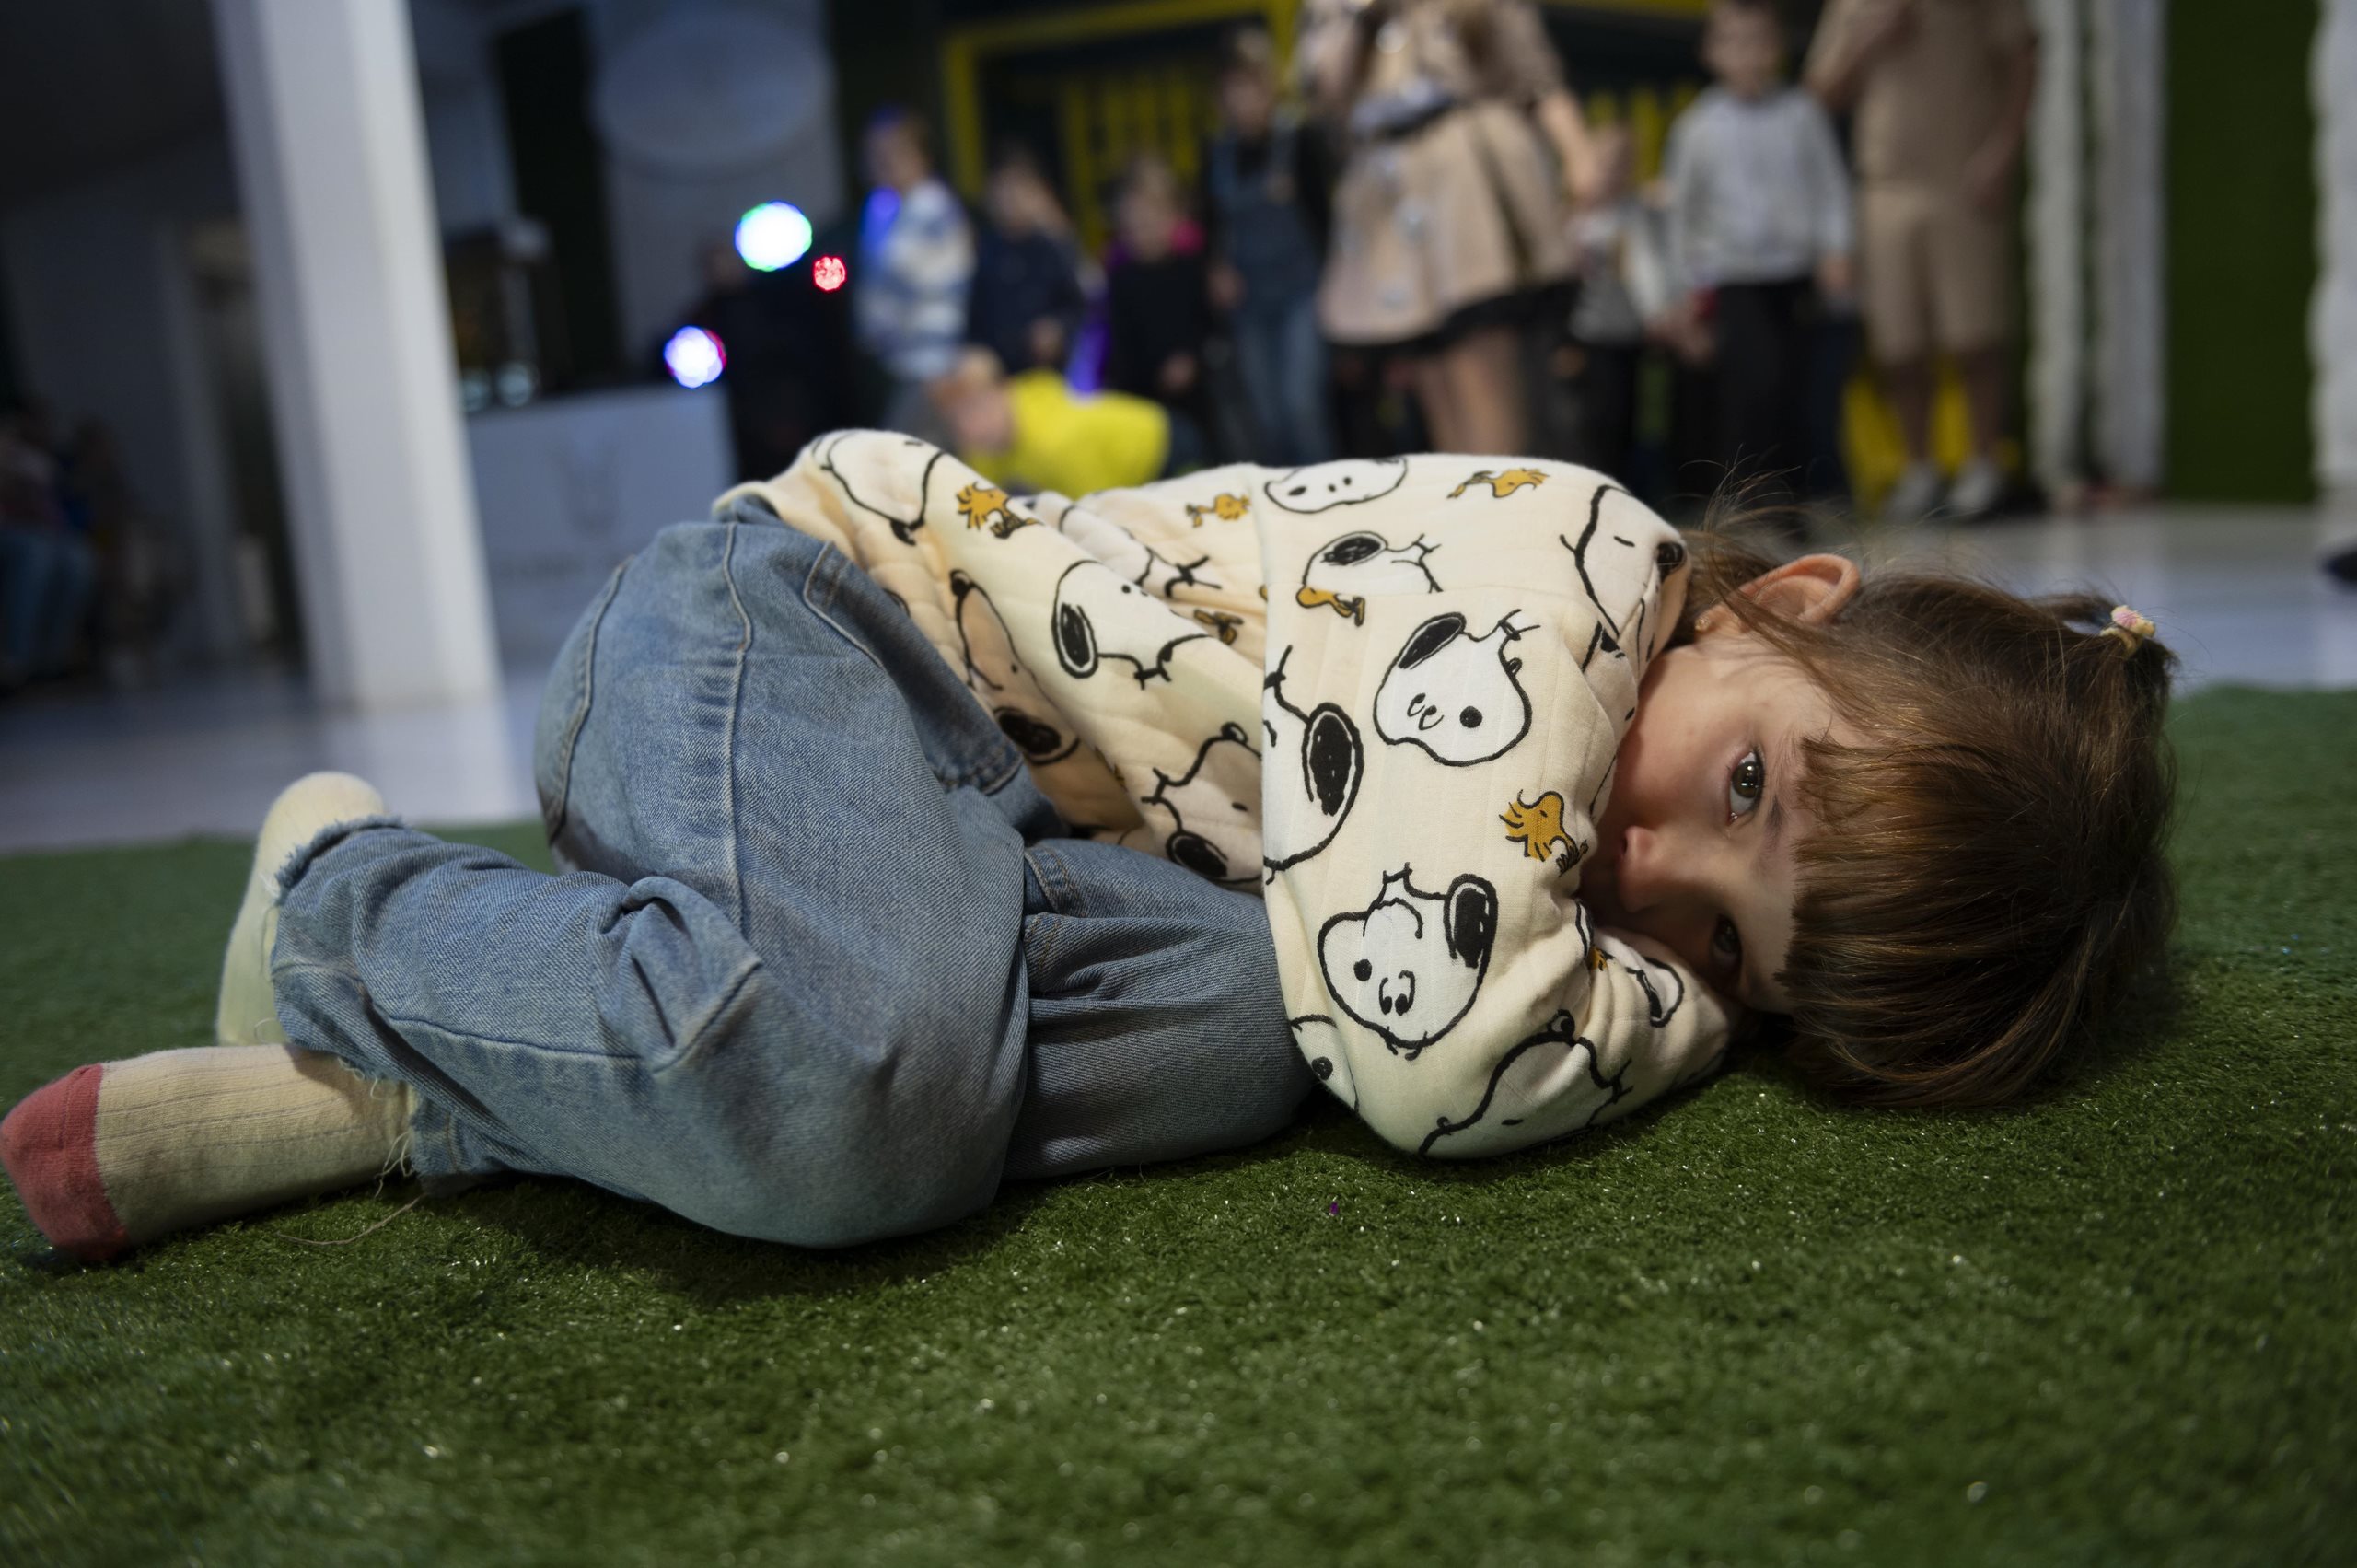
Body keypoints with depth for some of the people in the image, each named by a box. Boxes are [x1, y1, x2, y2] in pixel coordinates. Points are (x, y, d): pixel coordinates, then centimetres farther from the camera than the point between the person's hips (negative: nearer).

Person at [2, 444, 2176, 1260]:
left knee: (1237, 1028, -24)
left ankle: (389, 1093, -12)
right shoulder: (1555, 560, -23)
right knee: (854, 1072, -37)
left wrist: (1713, 961, -8)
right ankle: (354, 892, -2)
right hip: (802, 600, -7)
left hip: (992, 787, 7)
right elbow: (1441, 1038, -33)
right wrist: (1693, 1020, -13)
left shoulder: (1622, 849, 3)